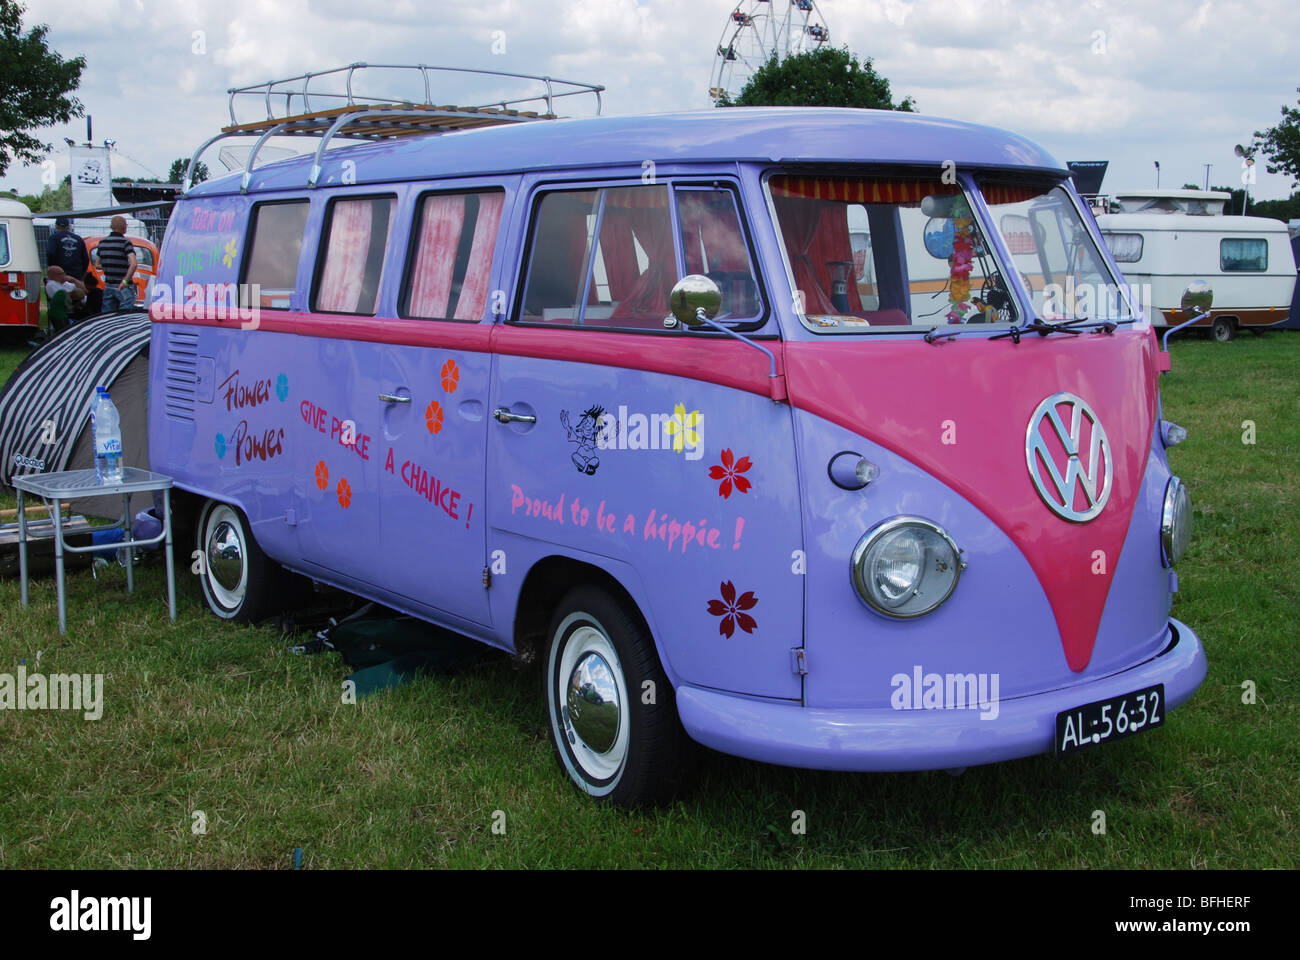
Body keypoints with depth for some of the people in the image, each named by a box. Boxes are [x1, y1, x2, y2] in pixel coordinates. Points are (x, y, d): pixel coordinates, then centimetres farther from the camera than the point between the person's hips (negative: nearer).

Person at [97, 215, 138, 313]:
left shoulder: (103, 242, 9)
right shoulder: (125, 242, -12)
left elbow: (98, 265, 18)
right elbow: (133, 264, -25)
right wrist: (125, 281, -18)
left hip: (108, 286, 6)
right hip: (124, 287, -6)